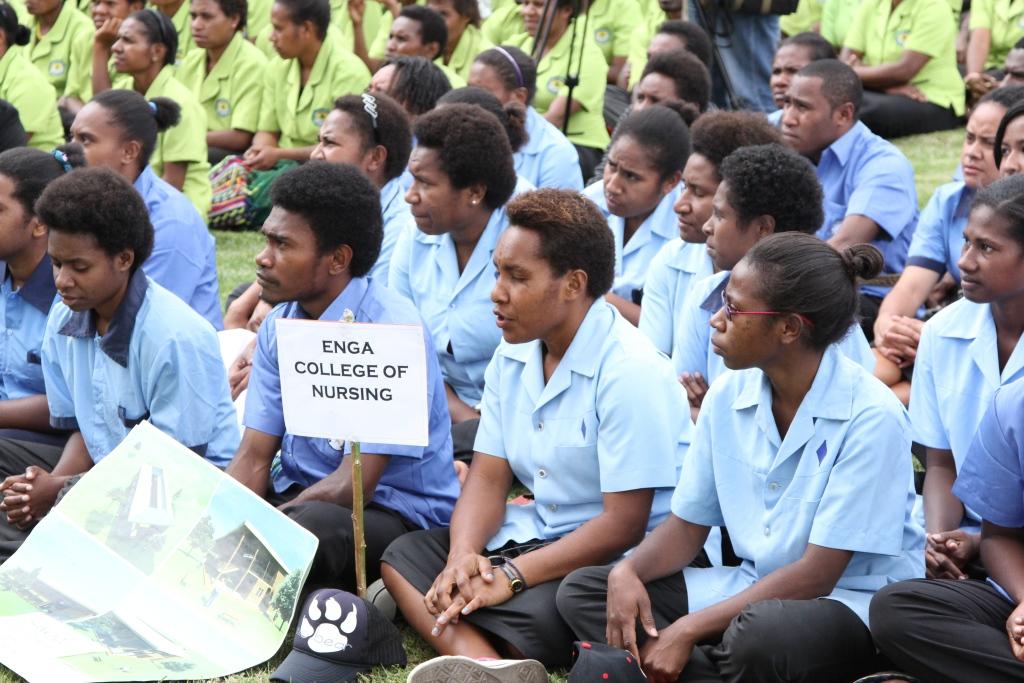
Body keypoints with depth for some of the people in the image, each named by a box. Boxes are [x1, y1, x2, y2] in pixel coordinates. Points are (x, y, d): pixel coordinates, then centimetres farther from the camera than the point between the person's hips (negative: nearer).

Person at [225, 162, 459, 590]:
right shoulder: (280, 325, 6)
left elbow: (352, 486, -20)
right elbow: (253, 459, 4)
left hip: (395, 515, -6)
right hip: (296, 497, 7)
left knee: (317, 525, -39)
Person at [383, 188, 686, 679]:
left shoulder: (631, 373, -18)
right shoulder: (513, 357, 9)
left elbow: (624, 525, -21)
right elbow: (488, 477, 6)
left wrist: (512, 576, -21)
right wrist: (463, 555, -16)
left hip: (615, 560, -9)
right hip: (534, 535, 9)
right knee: (404, 556, -11)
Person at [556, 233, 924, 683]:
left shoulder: (871, 417, -18)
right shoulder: (728, 396, 2)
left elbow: (816, 575, -20)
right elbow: (688, 524, 9)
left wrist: (687, 631, -22)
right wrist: (627, 572, -15)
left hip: (853, 603, -7)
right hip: (753, 589, 8)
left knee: (761, 633, -41)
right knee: (581, 591, -5)